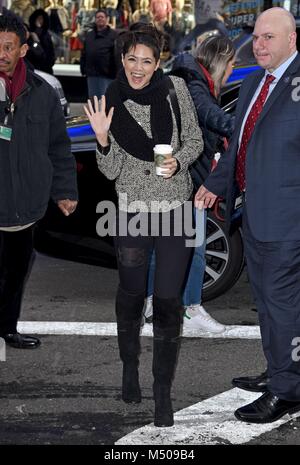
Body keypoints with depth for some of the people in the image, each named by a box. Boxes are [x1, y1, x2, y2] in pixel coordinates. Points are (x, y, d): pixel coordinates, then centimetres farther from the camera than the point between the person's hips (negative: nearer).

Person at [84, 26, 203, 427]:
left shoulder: (175, 89, -5)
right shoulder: (112, 103, -5)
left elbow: (195, 140, 6)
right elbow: (111, 170, -4)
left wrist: (178, 161, -14)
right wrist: (103, 139, -22)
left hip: (175, 207, 0)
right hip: (133, 209, 1)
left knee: (168, 300, -1)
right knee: (131, 293, 15)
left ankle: (163, 392, 9)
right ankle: (130, 366, 41)